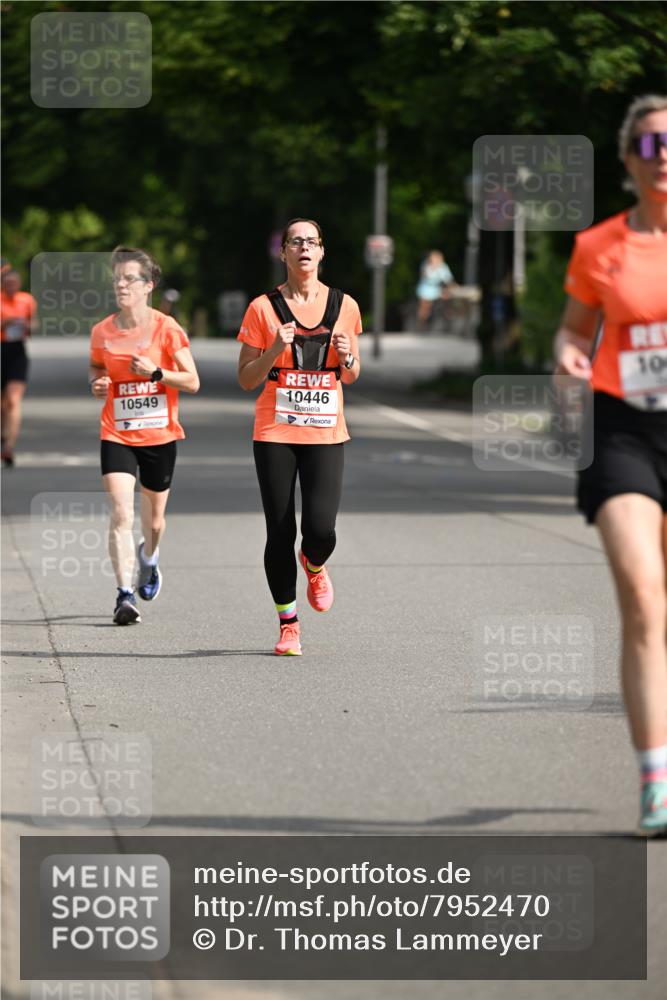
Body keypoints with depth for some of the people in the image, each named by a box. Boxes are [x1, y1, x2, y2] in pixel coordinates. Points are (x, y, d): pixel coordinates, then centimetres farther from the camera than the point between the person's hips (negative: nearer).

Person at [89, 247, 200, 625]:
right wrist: (98, 385, -2)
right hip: (117, 435, 1)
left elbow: (192, 382, -7)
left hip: (160, 435, -1)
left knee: (154, 518, 14)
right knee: (121, 514, -16)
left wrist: (155, 372, -21)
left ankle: (149, 560, 48)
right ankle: (125, 595, -16)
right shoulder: (102, 332, 0)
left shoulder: (166, 328, -8)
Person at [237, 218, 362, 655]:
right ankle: (288, 624, 14)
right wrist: (275, 350, -15)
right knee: (280, 533, -2)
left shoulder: (344, 306, 6)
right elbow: (246, 379, 1)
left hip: (326, 433, 1)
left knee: (321, 528, -13)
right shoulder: (264, 308, -1)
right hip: (275, 434, -1)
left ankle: (315, 566, 24)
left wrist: (348, 359, -7)